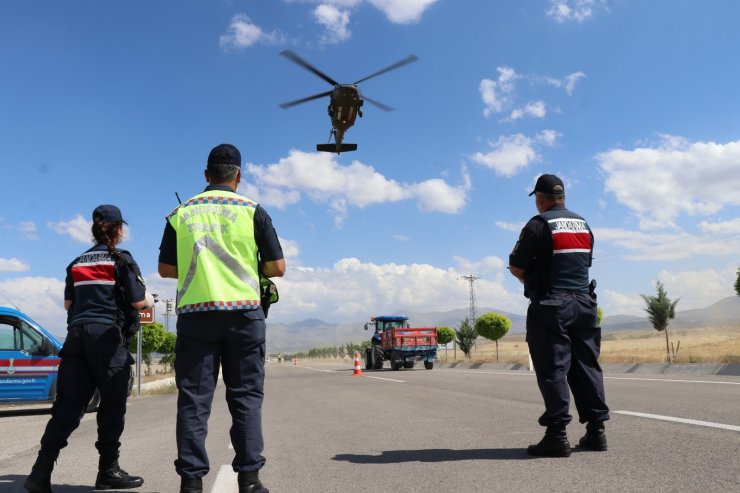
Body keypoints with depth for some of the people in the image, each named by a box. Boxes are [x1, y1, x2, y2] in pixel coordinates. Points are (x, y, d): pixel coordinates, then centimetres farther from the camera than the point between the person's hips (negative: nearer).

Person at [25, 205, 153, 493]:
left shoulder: (77, 263, 18)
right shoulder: (121, 259, 0)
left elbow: (68, 304, 23)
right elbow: (138, 302, -3)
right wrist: (150, 300, 19)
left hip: (76, 334, 6)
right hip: (107, 335, -6)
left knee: (67, 405, 4)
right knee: (112, 405, 3)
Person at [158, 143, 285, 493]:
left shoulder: (180, 214, 7)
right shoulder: (252, 211, 1)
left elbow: (166, 268, 11)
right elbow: (277, 268, 0)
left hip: (194, 314, 2)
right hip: (243, 313, -1)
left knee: (193, 398, 6)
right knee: (246, 396, 6)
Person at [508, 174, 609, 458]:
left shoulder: (539, 225, -8)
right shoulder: (583, 225, 14)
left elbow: (516, 267, -9)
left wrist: (531, 281, 12)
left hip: (550, 306, -6)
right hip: (584, 303, 7)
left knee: (552, 370, -4)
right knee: (586, 366, 10)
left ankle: (557, 435, -5)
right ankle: (596, 431, 13)